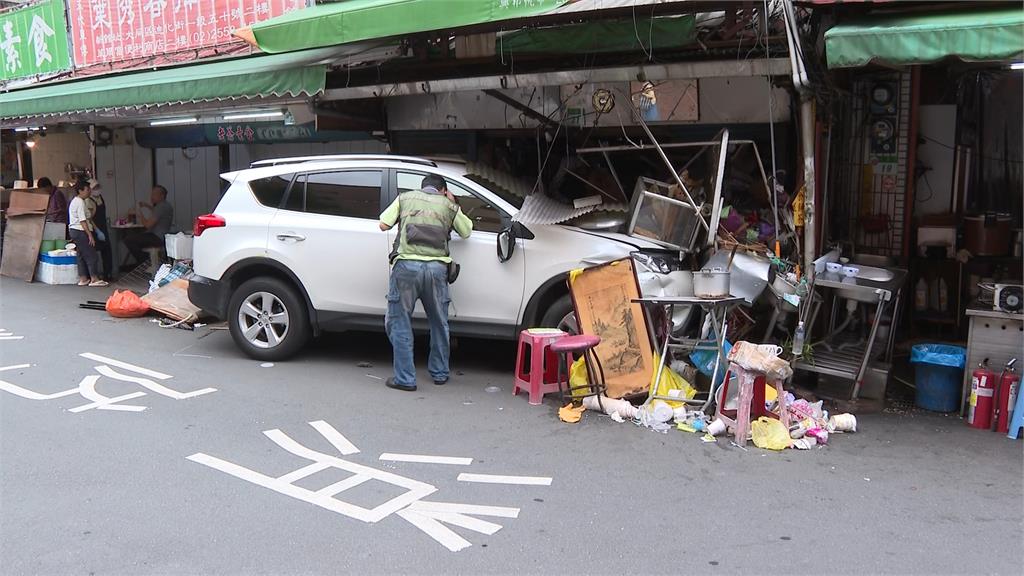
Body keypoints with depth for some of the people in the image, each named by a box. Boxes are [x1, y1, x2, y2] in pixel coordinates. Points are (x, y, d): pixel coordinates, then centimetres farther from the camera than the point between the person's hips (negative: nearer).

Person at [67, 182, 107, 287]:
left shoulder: (75, 201, 18)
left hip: (74, 230, 11)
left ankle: (83, 279, 14)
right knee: (92, 255, -7)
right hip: (80, 231, -11)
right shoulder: (80, 202, -15)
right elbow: (83, 221, -20)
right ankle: (94, 279, -5)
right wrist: (90, 235, -21)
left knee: (82, 256, 12)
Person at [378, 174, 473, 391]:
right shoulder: (448, 205, 16)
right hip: (437, 267, 2)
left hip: (407, 265, -1)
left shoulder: (405, 198, 14)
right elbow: (467, 231, 25)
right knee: (439, 323, 18)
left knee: (399, 323, 7)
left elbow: (384, 224, 8)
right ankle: (440, 373, 28)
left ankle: (405, 378, 6)